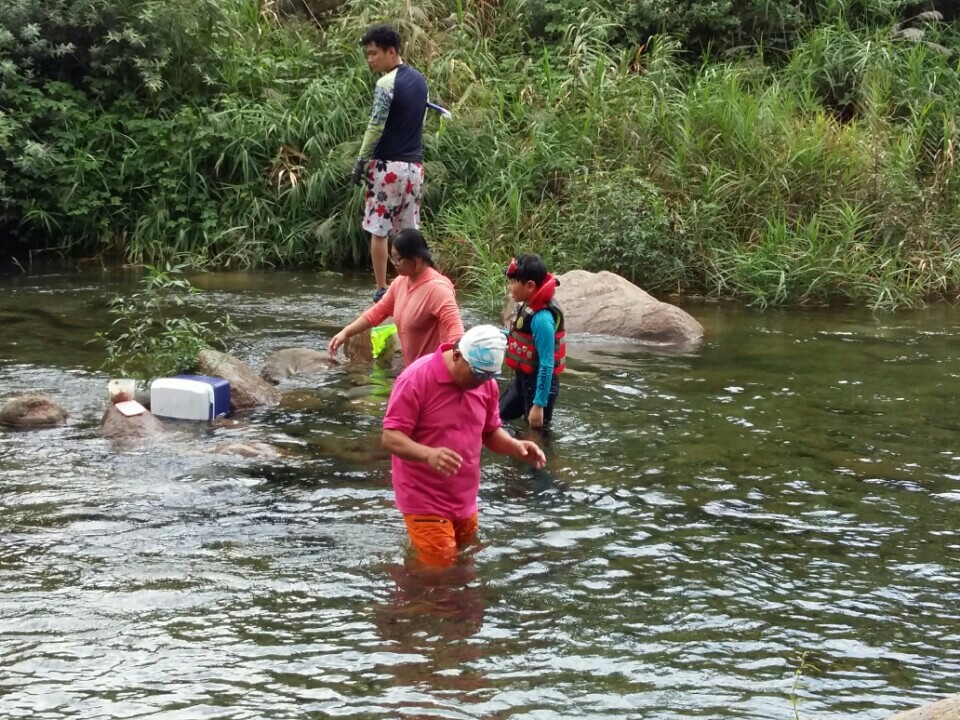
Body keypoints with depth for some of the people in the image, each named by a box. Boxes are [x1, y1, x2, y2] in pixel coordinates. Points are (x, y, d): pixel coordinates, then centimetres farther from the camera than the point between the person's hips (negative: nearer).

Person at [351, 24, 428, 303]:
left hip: (388, 165, -7)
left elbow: (375, 128, -15)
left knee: (378, 230, 1)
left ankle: (382, 290, 2)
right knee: (410, 231, 10)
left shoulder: (386, 83, -14)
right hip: (414, 165, 7)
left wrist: (361, 161, -6)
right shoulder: (419, 80, 11)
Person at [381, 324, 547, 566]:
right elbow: (391, 438, -20)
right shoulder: (416, 379, -19)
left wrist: (516, 447, -9)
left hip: (465, 500, 7)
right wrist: (428, 454, -39)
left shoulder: (487, 383, 1)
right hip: (425, 501, -7)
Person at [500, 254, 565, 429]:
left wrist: (539, 404, -24)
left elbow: (546, 365, -26)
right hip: (522, 379, 10)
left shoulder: (542, 318, -28)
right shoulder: (528, 307, -2)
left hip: (539, 384, -10)